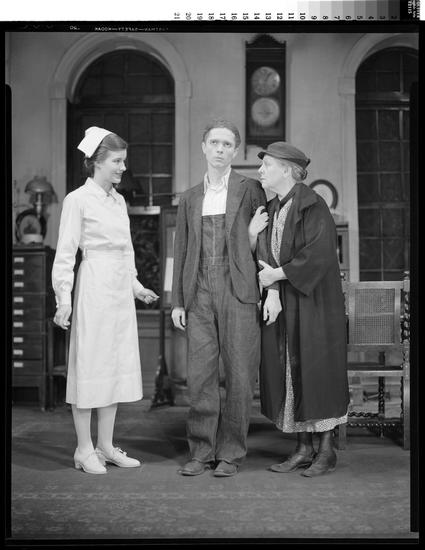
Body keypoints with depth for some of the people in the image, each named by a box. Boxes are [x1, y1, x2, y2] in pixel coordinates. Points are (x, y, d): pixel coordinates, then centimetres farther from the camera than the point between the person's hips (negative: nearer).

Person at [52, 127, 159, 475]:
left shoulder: (119, 201, 14)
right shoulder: (78, 200, -7)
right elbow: (66, 252, -10)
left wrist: (136, 285, 18)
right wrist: (64, 298, -16)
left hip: (121, 292, 7)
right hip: (94, 289, -7)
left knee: (118, 366, 9)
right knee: (89, 365, -1)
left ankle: (106, 445, 19)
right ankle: (84, 449, 10)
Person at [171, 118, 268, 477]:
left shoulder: (251, 190, 7)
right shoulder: (189, 199, 16)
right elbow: (182, 252, 16)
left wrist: (268, 290, -2)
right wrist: (178, 301, 10)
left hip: (238, 290, -3)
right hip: (200, 295, 3)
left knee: (239, 374, -1)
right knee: (200, 374, 1)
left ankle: (231, 453, 10)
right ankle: (202, 451, 12)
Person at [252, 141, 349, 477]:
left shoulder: (312, 206, -12)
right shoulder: (274, 209, 11)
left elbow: (320, 254, -21)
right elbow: (272, 256, 7)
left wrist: (277, 274, -13)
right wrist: (272, 293, -10)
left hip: (314, 301, -7)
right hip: (284, 304, 8)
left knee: (318, 370, -2)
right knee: (288, 373, 7)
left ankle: (327, 450, 10)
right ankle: (304, 448, 16)